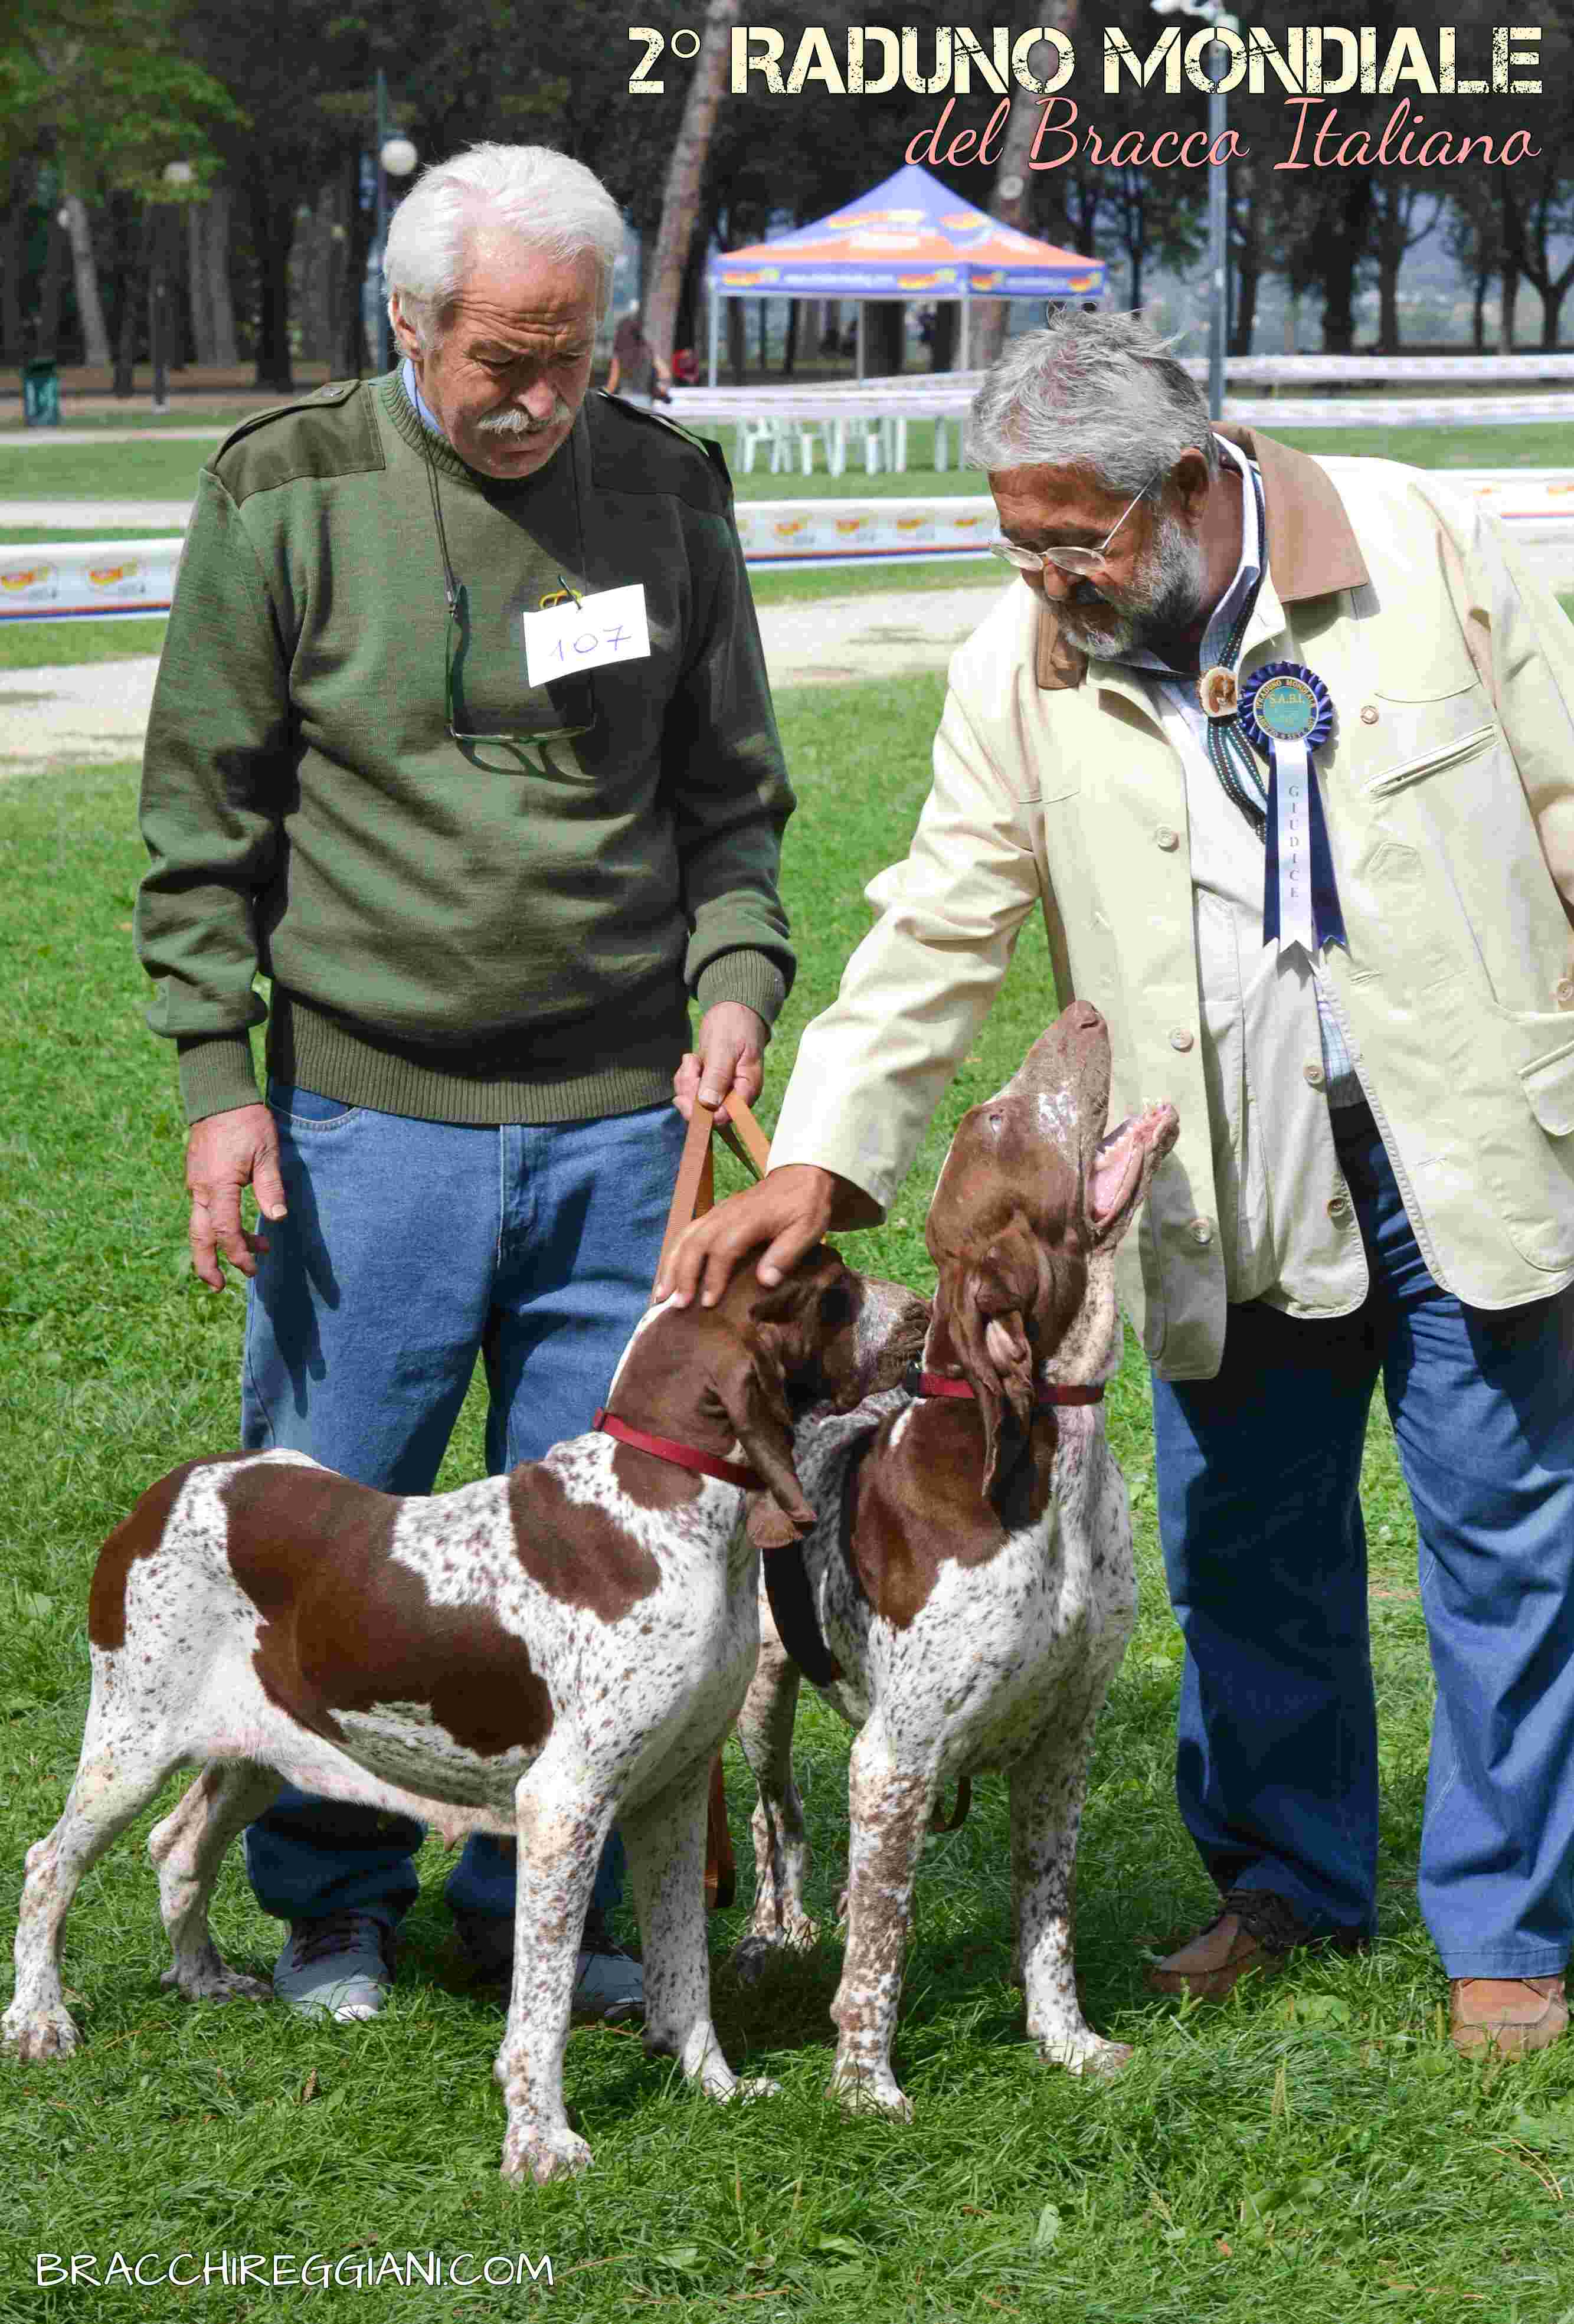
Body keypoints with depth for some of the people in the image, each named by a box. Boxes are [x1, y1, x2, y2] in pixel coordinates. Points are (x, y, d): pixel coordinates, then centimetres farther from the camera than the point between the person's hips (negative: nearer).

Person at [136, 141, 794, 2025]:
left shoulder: (664, 490, 5)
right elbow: (202, 816, 0)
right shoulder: (287, 495, -3)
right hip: (365, 1112, -2)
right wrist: (218, 1077, -5)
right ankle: (332, 1902, 22)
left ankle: (544, 1901, 22)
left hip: (619, 1118, 2)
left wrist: (736, 971, -3)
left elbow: (730, 790, 14)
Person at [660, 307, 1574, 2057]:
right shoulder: (1021, 668, -2)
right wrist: (818, 1158, -9)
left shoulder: (1419, 551, -8)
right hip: (1221, 1188, 2)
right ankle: (1288, 1879, 33)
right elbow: (937, 931, 1)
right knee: (1243, 1549, 12)